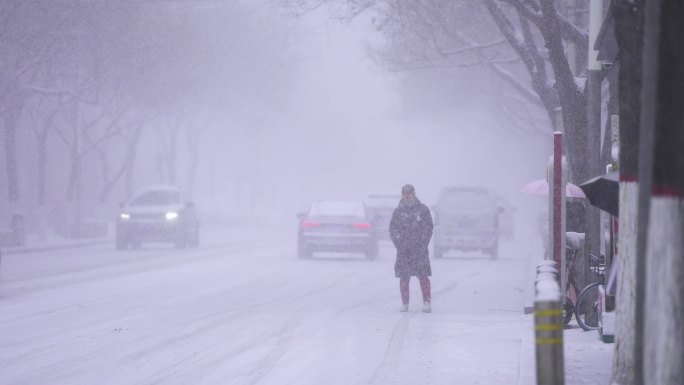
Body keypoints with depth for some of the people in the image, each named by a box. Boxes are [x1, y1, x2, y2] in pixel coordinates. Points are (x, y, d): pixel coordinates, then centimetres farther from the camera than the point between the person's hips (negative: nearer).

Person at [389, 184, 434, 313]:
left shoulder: (423, 209, 7)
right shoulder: (398, 211, 9)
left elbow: (429, 228, 6)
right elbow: (393, 230, 8)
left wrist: (423, 244, -3)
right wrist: (400, 245, -3)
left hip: (420, 249, -1)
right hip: (403, 249, 1)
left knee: (423, 275, -9)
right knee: (404, 277, 0)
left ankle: (427, 302, -7)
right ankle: (404, 303, 7)